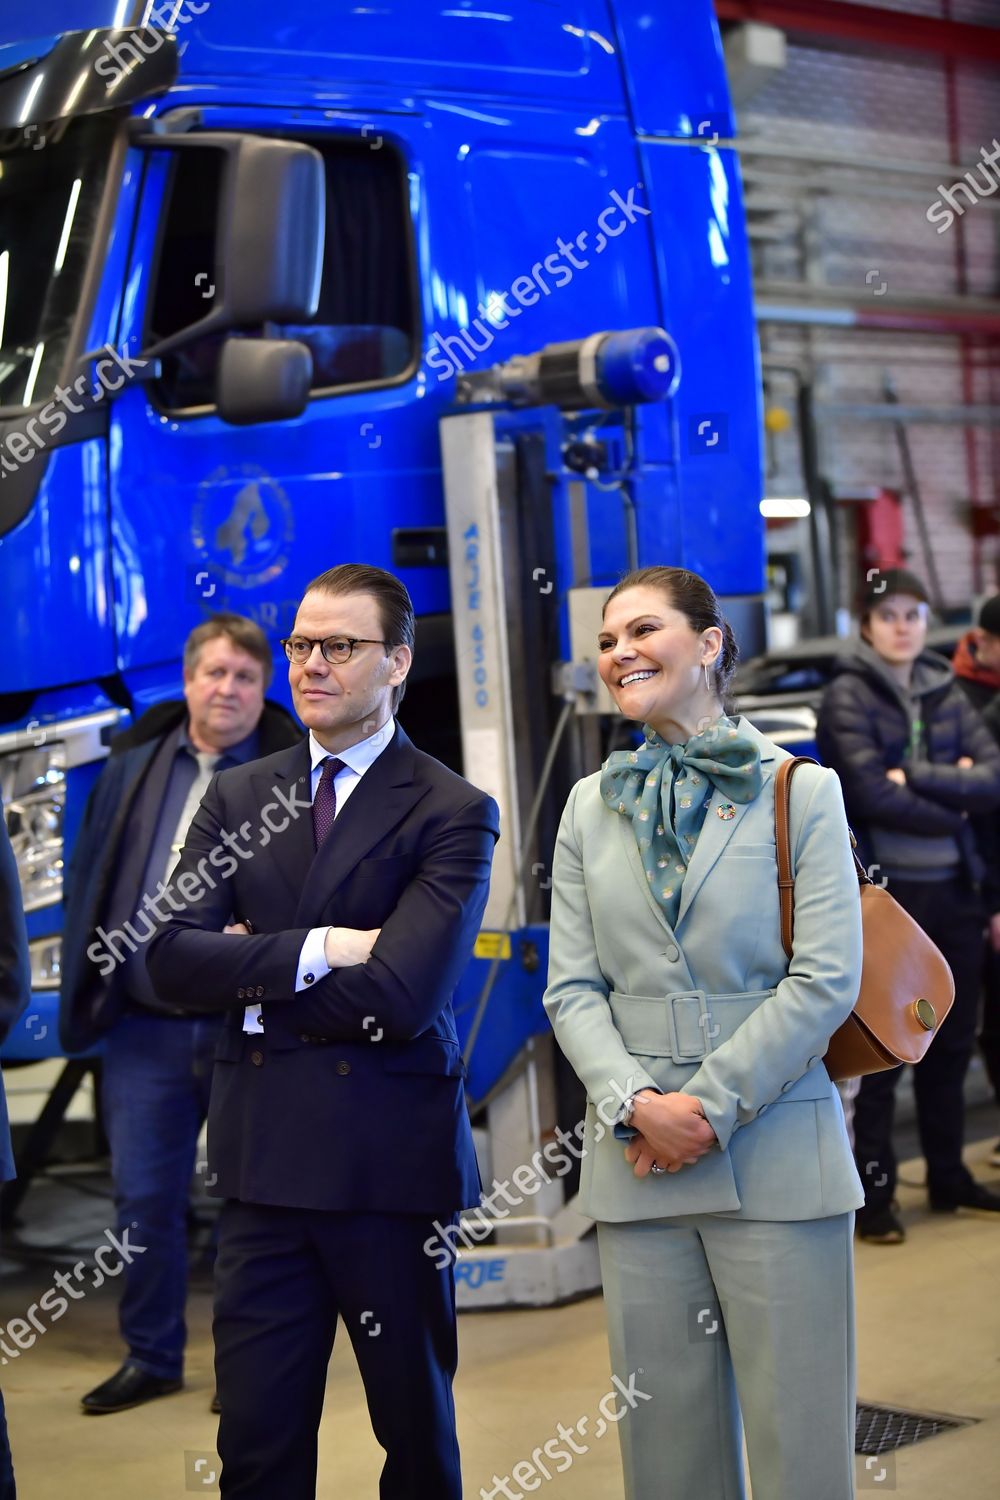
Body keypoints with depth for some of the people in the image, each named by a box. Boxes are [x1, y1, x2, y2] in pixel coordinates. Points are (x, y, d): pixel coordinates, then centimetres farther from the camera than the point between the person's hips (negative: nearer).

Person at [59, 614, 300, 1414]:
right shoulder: (134, 765, 9)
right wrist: (88, 994, 6)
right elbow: (91, 877, 11)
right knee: (145, 1198, 8)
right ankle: (151, 1356, 23)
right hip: (146, 1025, 3)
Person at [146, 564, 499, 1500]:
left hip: (393, 1159, -3)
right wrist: (315, 951, -14)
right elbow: (170, 958, -2)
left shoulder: (453, 814, -5)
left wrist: (252, 974, -7)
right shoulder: (237, 798, 10)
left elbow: (402, 995, -18)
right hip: (262, 1152, 4)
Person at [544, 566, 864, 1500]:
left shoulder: (801, 790, 0)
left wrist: (711, 1106, -12)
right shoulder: (591, 807, 11)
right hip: (637, 1160, 3)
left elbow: (825, 979, -7)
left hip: (774, 1155, -3)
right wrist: (637, 1102, -11)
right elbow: (572, 987, 6)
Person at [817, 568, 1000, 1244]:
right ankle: (875, 1190, 8)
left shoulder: (945, 691, 10)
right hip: (887, 891, -5)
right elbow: (874, 795, -17)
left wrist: (916, 776, -15)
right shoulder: (848, 697, -5)